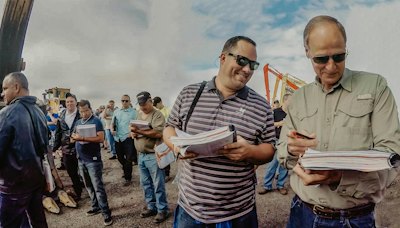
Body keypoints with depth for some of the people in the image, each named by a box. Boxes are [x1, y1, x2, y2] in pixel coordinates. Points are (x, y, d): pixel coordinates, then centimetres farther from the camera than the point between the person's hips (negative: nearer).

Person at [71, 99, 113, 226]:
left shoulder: (96, 121, -9)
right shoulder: (78, 122, 12)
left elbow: (100, 138, -20)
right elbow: (73, 138, 18)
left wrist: (83, 138, -25)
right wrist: (74, 137, -5)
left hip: (93, 159, -7)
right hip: (81, 159, 7)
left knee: (98, 187, -4)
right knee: (89, 186, 15)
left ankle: (106, 213, 3)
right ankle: (96, 207, 29)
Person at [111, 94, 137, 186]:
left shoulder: (133, 112, -4)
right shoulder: (116, 111, 11)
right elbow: (112, 122, 16)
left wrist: (131, 132, -24)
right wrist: (112, 129, -5)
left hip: (128, 138, -5)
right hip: (117, 138, 5)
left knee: (128, 159, -2)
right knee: (120, 157, 17)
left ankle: (128, 178, 11)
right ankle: (126, 171, 39)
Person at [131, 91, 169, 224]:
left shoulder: (157, 115, -10)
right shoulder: (139, 115, 15)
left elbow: (159, 133, -23)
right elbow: (133, 131, 20)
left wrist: (140, 131, -21)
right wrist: (133, 133, -4)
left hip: (153, 155, -8)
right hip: (141, 155, 8)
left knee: (158, 185, 2)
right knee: (146, 184, 15)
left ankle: (162, 210, 15)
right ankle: (152, 207, 29)